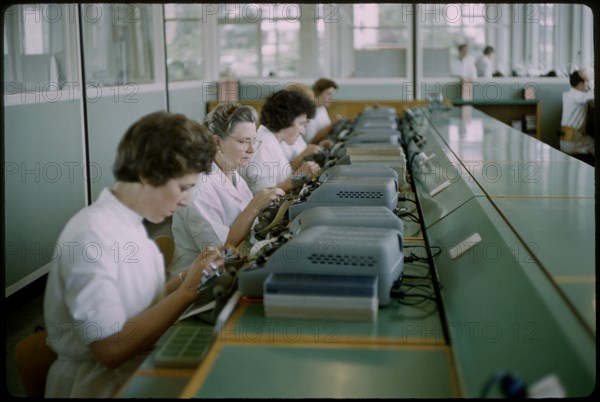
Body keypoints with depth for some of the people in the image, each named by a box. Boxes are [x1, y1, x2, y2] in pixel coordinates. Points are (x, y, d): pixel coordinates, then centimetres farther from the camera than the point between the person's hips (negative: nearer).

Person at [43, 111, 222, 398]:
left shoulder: (130, 222, 6)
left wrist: (189, 280, -3)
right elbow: (111, 349, -22)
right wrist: (186, 292, -18)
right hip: (98, 381, -8)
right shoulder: (92, 235, -21)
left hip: (137, 362, 8)